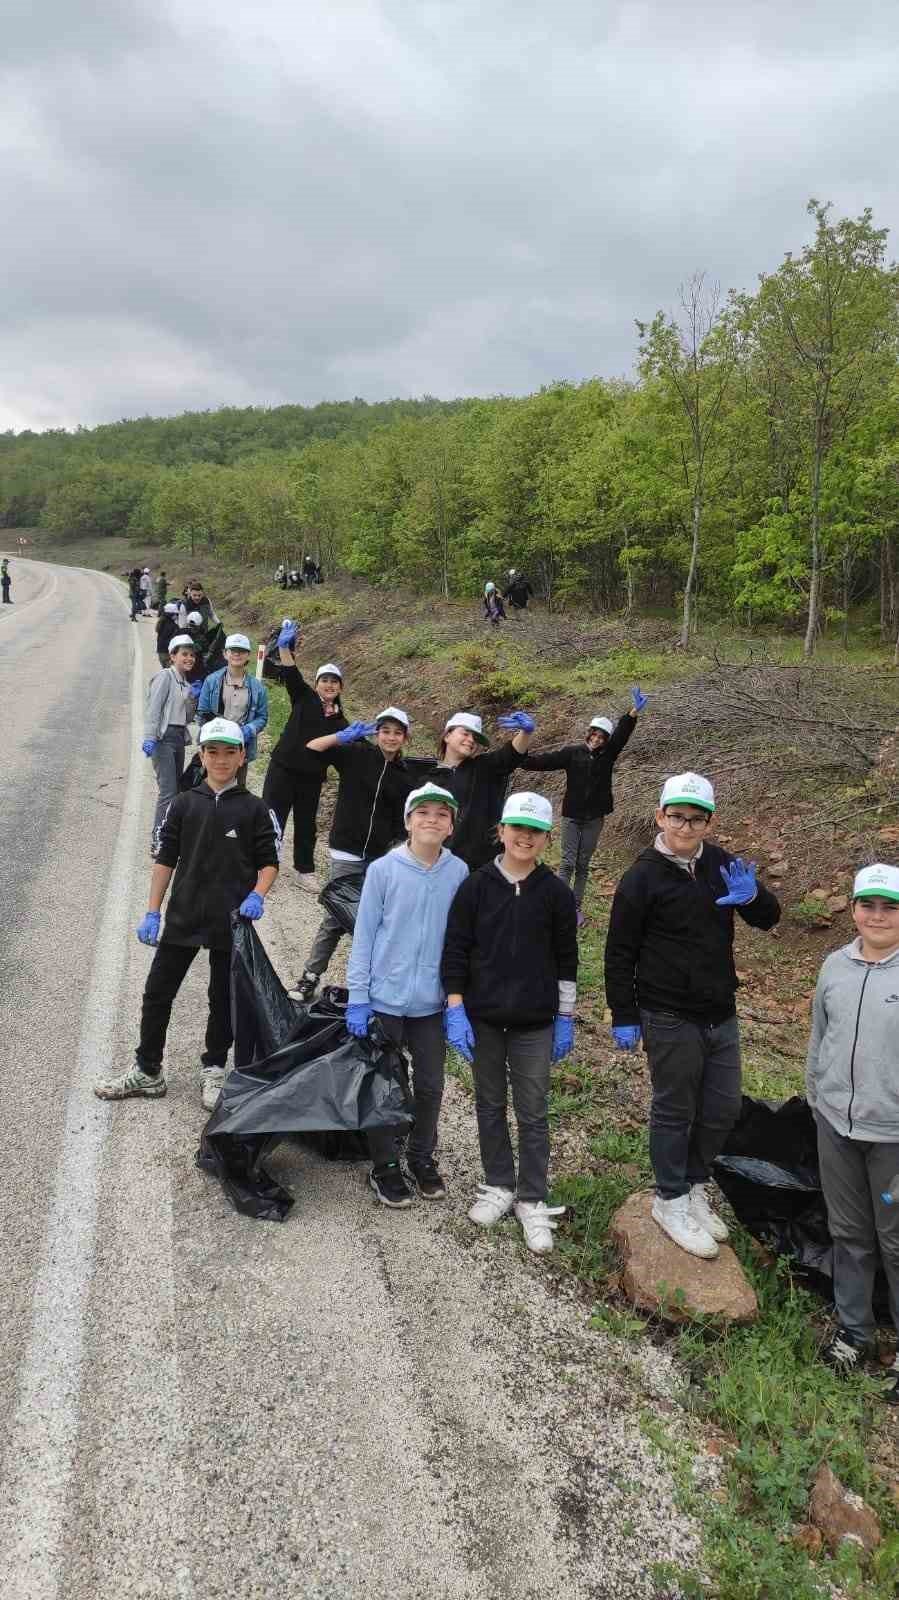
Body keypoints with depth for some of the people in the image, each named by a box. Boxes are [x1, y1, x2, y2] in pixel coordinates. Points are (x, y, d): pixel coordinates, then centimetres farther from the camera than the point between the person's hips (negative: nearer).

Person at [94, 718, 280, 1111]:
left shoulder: (254, 809, -1)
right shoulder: (184, 804, 3)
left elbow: (269, 862, 2)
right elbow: (165, 859, 4)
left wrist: (257, 895, -17)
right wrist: (152, 912, 0)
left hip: (232, 922, -1)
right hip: (182, 918, 2)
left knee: (224, 998, 10)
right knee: (157, 993, 6)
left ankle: (214, 1070, 28)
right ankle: (147, 1072, 21)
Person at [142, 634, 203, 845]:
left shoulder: (186, 683, 18)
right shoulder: (165, 676, -6)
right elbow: (153, 709, -13)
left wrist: (192, 698, 4)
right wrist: (149, 738, -22)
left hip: (179, 738, 9)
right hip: (164, 737, -9)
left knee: (177, 789, 9)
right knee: (168, 791, -14)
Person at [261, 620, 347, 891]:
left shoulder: (339, 719, 10)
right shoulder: (303, 697, 1)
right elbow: (292, 674, -15)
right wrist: (285, 647, -29)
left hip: (312, 776, 3)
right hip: (283, 768, -3)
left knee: (306, 823, 14)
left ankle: (305, 870, 27)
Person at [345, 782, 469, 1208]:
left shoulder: (459, 873, -5)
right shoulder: (383, 869, -11)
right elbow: (364, 935, -6)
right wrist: (357, 998, -7)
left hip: (432, 1002, 2)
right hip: (385, 997, -2)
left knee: (430, 1086, 14)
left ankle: (422, 1157, 36)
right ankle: (385, 1165, 28)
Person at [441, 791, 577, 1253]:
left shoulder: (556, 893, -2)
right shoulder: (476, 886, -4)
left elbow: (566, 960, 4)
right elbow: (455, 951, -2)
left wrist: (565, 1019, 3)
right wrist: (455, 1009, -8)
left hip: (534, 1023, 0)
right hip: (482, 1018, 1)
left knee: (533, 1113, 6)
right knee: (490, 1106, 13)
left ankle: (532, 1200, 19)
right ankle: (498, 1186, 30)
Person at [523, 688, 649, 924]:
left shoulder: (608, 755, 2)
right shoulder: (572, 753, -2)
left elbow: (621, 735, -14)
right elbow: (546, 760, -13)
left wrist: (634, 712, -31)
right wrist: (523, 759, -30)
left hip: (594, 818, 2)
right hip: (572, 816, -2)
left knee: (583, 864, 9)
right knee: (567, 863, -4)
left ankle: (577, 907, 16)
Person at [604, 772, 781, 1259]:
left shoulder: (719, 864, 3)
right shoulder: (643, 877, -12)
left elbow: (769, 917, 7)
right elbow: (619, 953, -9)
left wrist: (751, 896, -17)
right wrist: (623, 1017, -9)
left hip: (721, 1016, 6)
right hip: (670, 1019, -6)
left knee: (722, 1108, 14)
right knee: (674, 1110, 7)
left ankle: (694, 1184, 35)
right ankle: (671, 1200, 25)